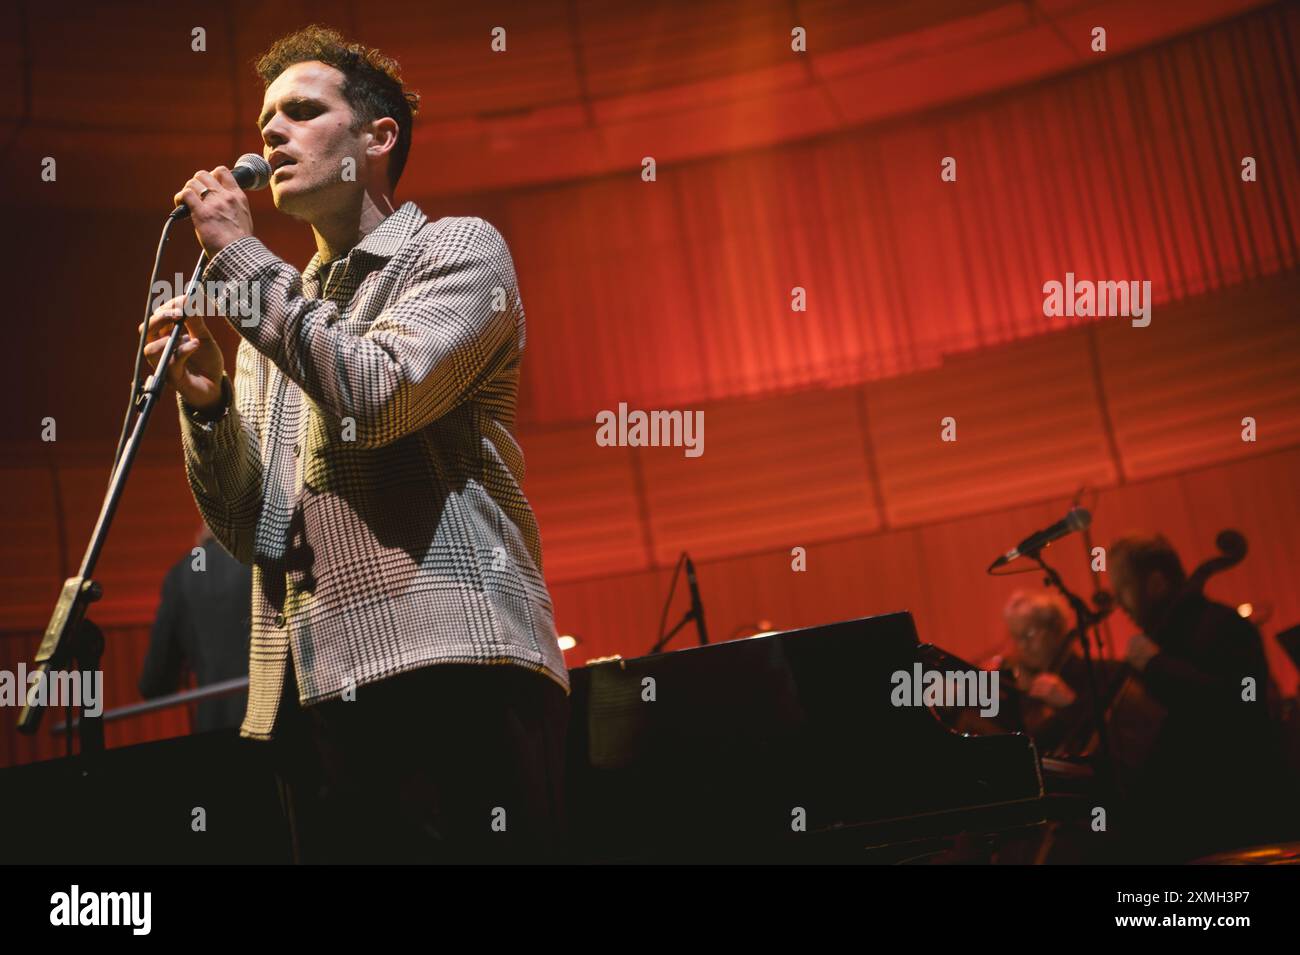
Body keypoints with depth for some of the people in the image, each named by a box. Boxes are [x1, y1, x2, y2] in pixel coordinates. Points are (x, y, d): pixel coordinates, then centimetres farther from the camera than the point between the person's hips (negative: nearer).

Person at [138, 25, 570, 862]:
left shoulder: (459, 248, 6)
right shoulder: (279, 312, 24)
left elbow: (378, 399, -13)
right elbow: (246, 528, 18)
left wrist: (240, 255, -4)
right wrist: (204, 400, 0)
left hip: (447, 669, -6)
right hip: (311, 695, 6)